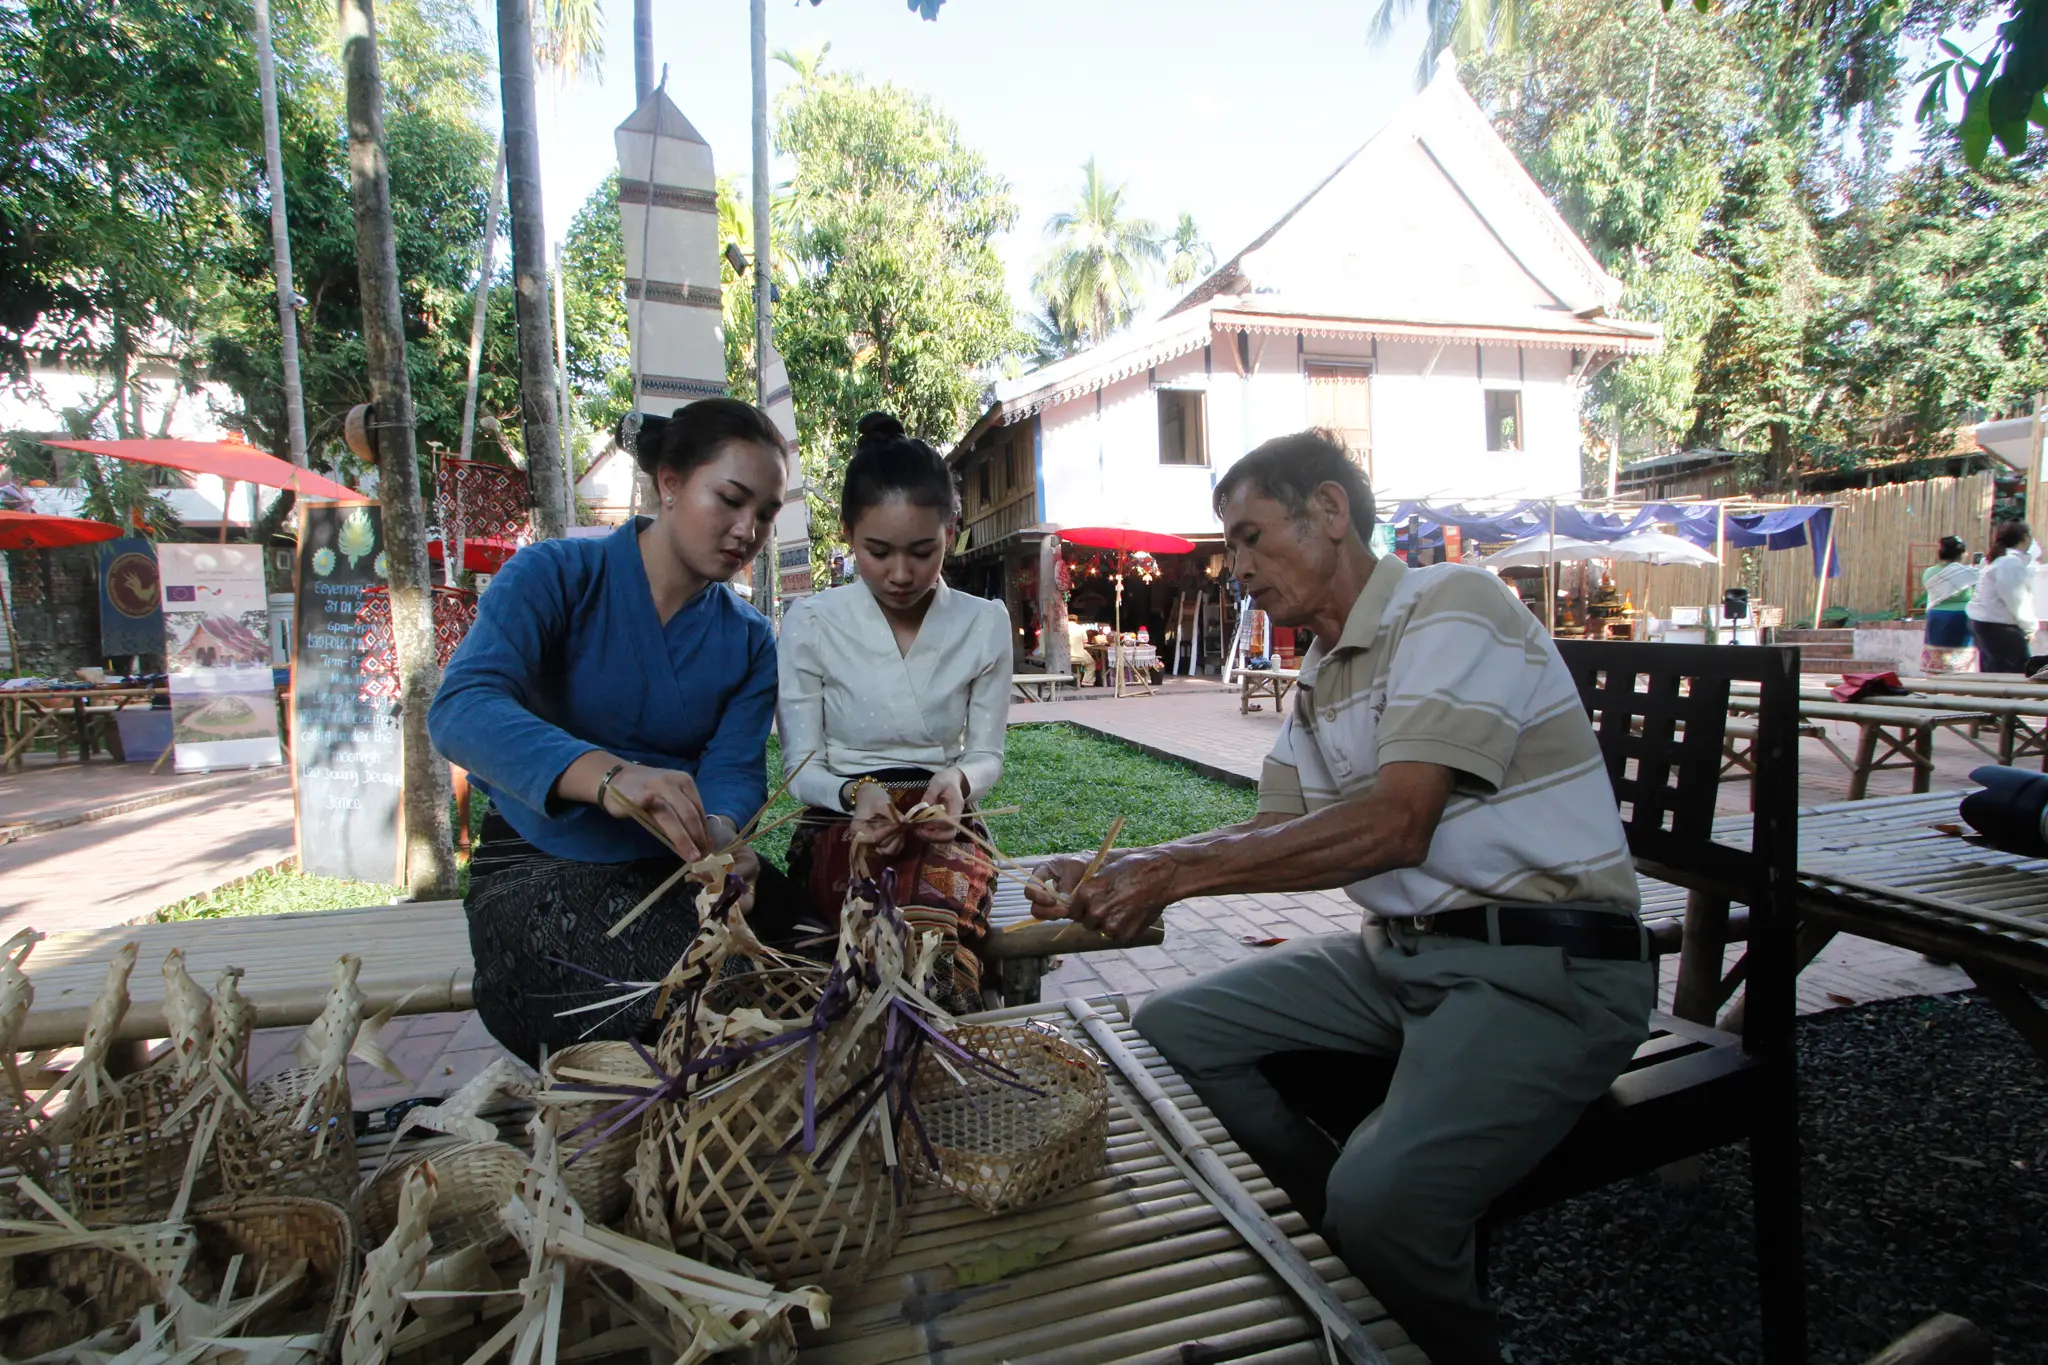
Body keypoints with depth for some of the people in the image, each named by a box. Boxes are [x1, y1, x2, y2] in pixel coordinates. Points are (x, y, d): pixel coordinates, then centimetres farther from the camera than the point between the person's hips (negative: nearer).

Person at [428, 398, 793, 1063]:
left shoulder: (749, 641, 7)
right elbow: (461, 709, -25)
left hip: (674, 873, 4)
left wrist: (718, 834, -31)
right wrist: (607, 776, -44)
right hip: (540, 866, -3)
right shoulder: (555, 575, -8)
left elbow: (735, 768, -5)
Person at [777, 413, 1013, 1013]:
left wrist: (959, 780, -14)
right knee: (939, 954, -34)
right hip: (840, 823, -1)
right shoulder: (809, 624, -1)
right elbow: (801, 766, 2)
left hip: (944, 823, 2)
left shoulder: (985, 623, 4)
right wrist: (853, 793, -20)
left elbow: (987, 754, 10)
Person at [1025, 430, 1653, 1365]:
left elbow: (1394, 825, -24)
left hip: (1543, 964, -8)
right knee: (1169, 1033, 2)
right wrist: (1109, 876, -2)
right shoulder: (1321, 676, 13)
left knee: (1380, 1201, -29)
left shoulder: (1449, 605, -14)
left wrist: (1178, 872, -22)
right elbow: (1273, 831, 11)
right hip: (1399, 953, 9)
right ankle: (1354, 1251, 14)